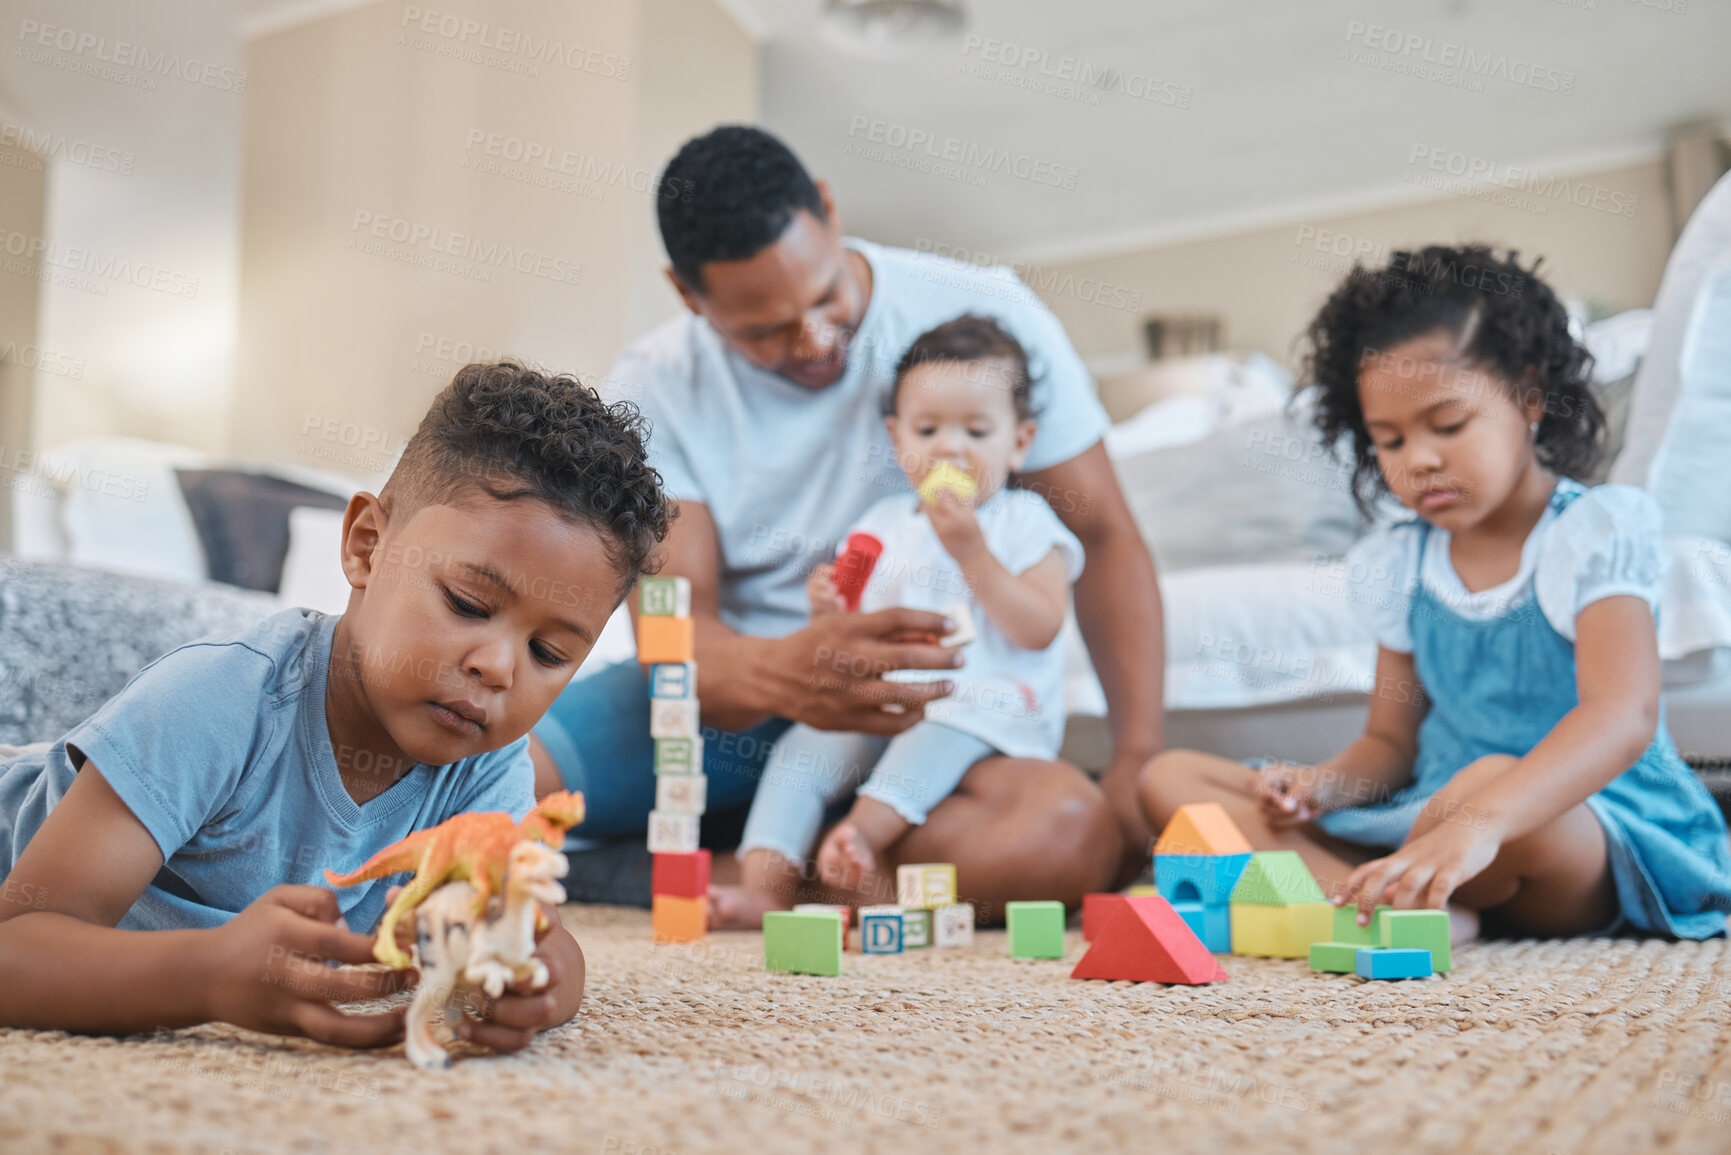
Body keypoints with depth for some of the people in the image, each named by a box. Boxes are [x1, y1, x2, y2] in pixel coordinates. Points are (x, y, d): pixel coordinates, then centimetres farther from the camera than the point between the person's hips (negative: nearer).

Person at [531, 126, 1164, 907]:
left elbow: (1105, 536, -4)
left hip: (925, 715, 1)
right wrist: (783, 674, -41)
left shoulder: (985, 318, -8)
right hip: (731, 702, 0)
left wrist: (1137, 763, -15)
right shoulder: (654, 389, -6)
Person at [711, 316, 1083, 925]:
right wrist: (830, 610, -5)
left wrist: (970, 549, -15)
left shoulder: (1025, 522, 5)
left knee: (943, 731, -37)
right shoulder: (883, 524, 18)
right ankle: (764, 887, -26)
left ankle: (865, 830, -48)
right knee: (802, 746, -18)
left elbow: (1038, 630, -10)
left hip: (987, 703, -4)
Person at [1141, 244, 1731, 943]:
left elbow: (1623, 718, -26)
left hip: (1599, 840, -6)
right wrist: (1321, 787, -11)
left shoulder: (1597, 532, -9)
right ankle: (1412, 910, -27)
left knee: (1496, 781, -44)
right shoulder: (1398, 565, 9)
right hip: (1425, 821, 6)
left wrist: (1478, 823, -44)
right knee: (1169, 778, -7)